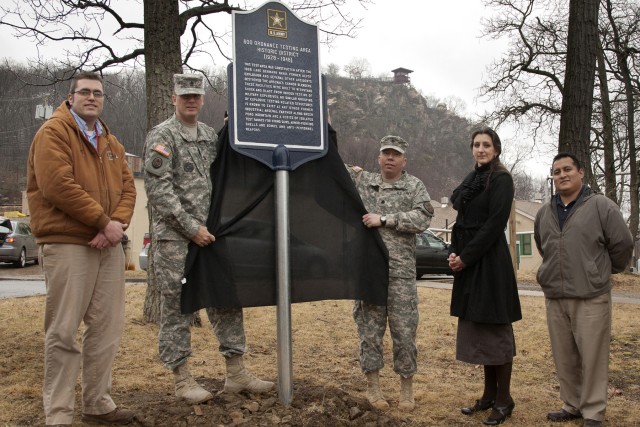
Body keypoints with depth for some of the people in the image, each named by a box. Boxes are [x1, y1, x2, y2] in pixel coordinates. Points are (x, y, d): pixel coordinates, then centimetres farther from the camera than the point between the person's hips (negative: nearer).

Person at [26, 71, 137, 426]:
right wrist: (103, 222, -15)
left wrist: (118, 223, -8)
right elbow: (58, 186, -16)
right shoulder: (53, 132, -3)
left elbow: (127, 187, 12)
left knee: (107, 328, 9)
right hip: (67, 245, -7)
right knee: (63, 332, -3)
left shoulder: (110, 141, 19)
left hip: (109, 245, 7)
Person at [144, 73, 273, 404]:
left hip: (210, 234, 6)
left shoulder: (211, 135, 14)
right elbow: (158, 188, -13)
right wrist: (191, 227, -17)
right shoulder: (162, 136, -5)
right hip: (174, 237, -6)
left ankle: (236, 372, 17)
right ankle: (182, 379, 12)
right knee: (175, 306, 2)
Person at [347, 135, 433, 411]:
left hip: (401, 272, -1)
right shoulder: (362, 181, 11)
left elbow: (422, 219, -9)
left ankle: (406, 387, 18)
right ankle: (373, 385, 18)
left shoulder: (415, 186, 6)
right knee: (369, 329, 6)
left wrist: (384, 219, -14)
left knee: (404, 332, 4)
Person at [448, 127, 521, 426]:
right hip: (468, 261, 8)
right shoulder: (471, 179, 15)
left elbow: (494, 224, -16)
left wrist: (466, 257, -16)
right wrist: (454, 252, -1)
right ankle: (489, 394, 22)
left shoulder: (501, 179, -8)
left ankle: (504, 400, 10)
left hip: (490, 262, -8)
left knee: (495, 329, -1)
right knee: (477, 328, 12)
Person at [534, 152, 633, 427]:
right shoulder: (544, 213, 10)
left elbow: (623, 244, -2)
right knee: (564, 357, 11)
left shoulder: (601, 206, -6)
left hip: (591, 297, -5)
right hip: (554, 297, 5)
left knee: (592, 356, 0)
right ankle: (572, 405, 25)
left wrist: (605, 271, 9)